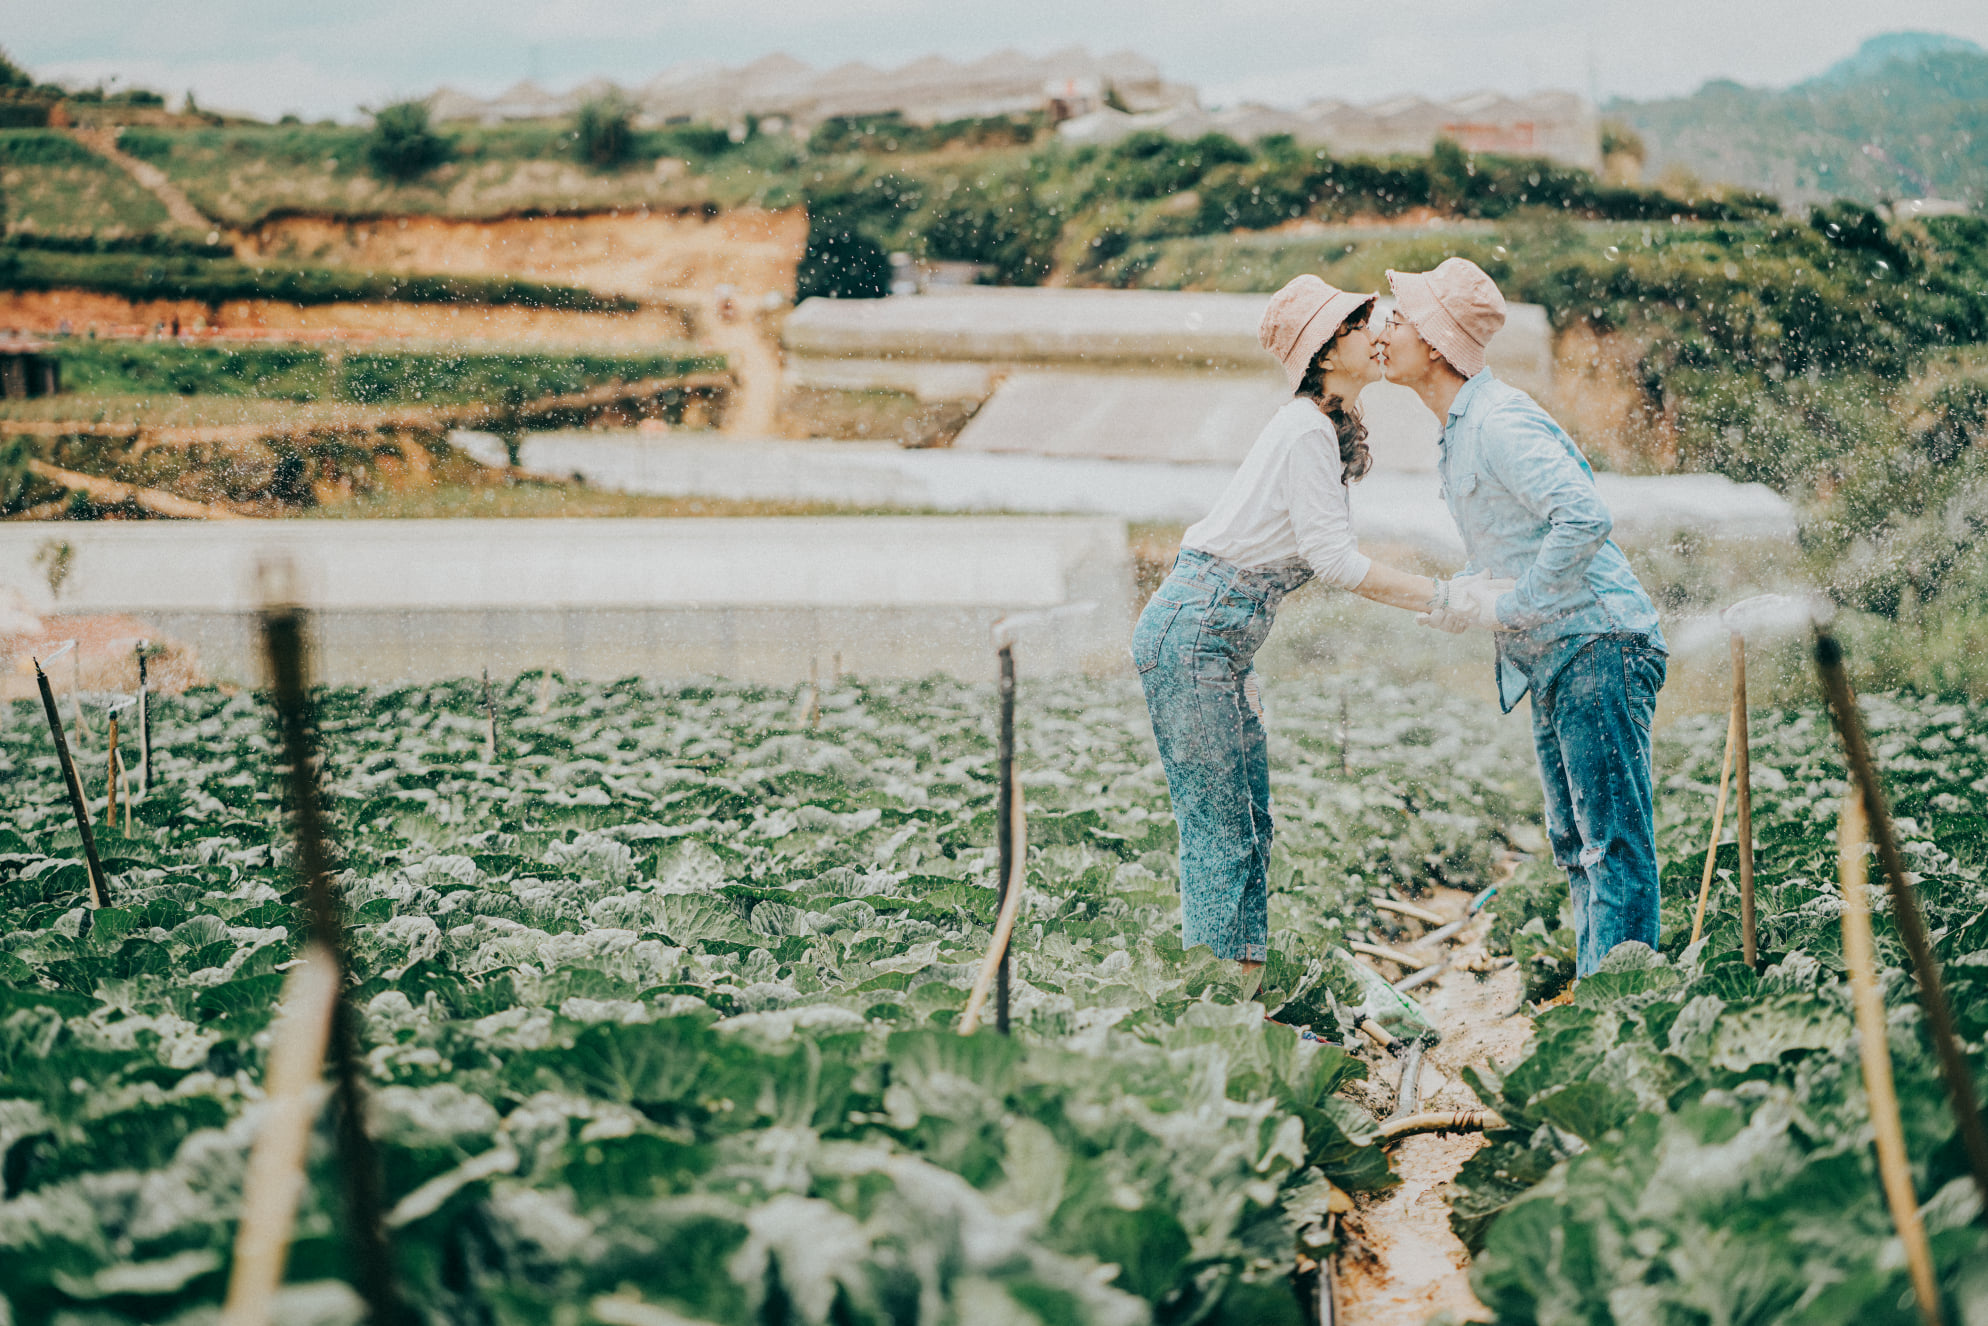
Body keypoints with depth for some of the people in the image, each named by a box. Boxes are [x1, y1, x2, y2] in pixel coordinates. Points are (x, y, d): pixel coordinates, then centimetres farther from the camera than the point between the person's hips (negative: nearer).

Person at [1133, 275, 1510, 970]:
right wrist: (1442, 598, -13)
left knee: (1248, 826, 9)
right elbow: (1334, 559, -19)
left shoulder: (1328, 430, 15)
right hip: (1193, 631, -10)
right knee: (1218, 826, -8)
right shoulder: (1305, 430, -15)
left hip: (1219, 635, 10)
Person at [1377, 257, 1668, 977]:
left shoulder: (1499, 421, -17)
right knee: (1576, 842, 15)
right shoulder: (1457, 431, 15)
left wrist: (1506, 605, -21)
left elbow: (1585, 518, -29)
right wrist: (1466, 594, 3)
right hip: (1553, 658, 11)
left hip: (1598, 645, -11)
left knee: (1614, 838, -8)